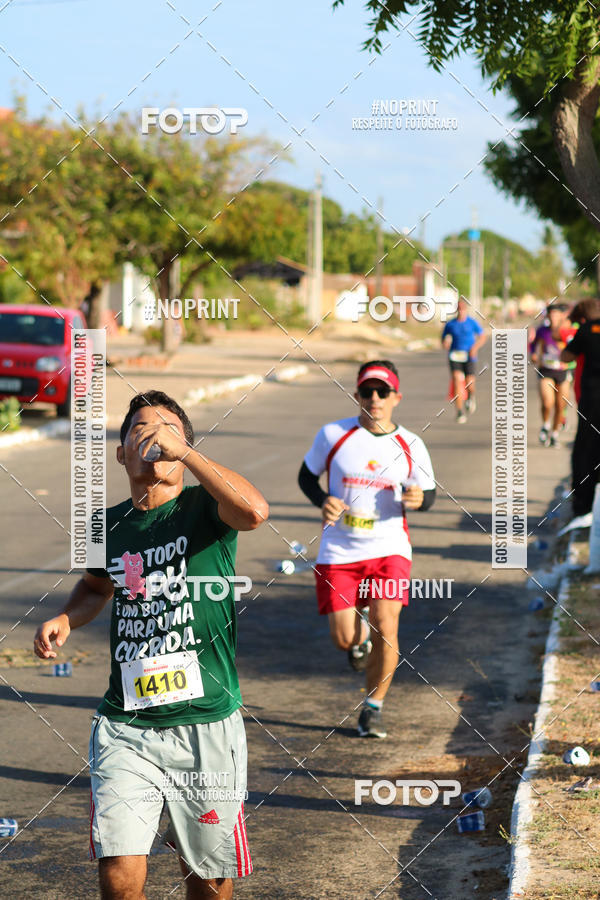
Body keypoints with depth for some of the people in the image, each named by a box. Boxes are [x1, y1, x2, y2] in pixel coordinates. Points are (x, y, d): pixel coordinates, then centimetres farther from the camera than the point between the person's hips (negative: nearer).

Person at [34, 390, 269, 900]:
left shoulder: (206, 509, -6)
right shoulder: (108, 525, 7)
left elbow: (255, 510, -31)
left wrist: (182, 450, -23)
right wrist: (65, 620, 9)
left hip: (206, 724, -2)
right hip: (125, 726, 2)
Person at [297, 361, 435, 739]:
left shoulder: (410, 445, 0)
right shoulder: (333, 434, -3)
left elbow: (429, 492, 9)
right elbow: (307, 475, 9)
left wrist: (418, 498, -16)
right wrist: (323, 501, -12)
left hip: (389, 549, 0)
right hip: (339, 551, 0)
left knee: (386, 627, -15)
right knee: (344, 639, -4)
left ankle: (373, 708, 6)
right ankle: (362, 634, 37)